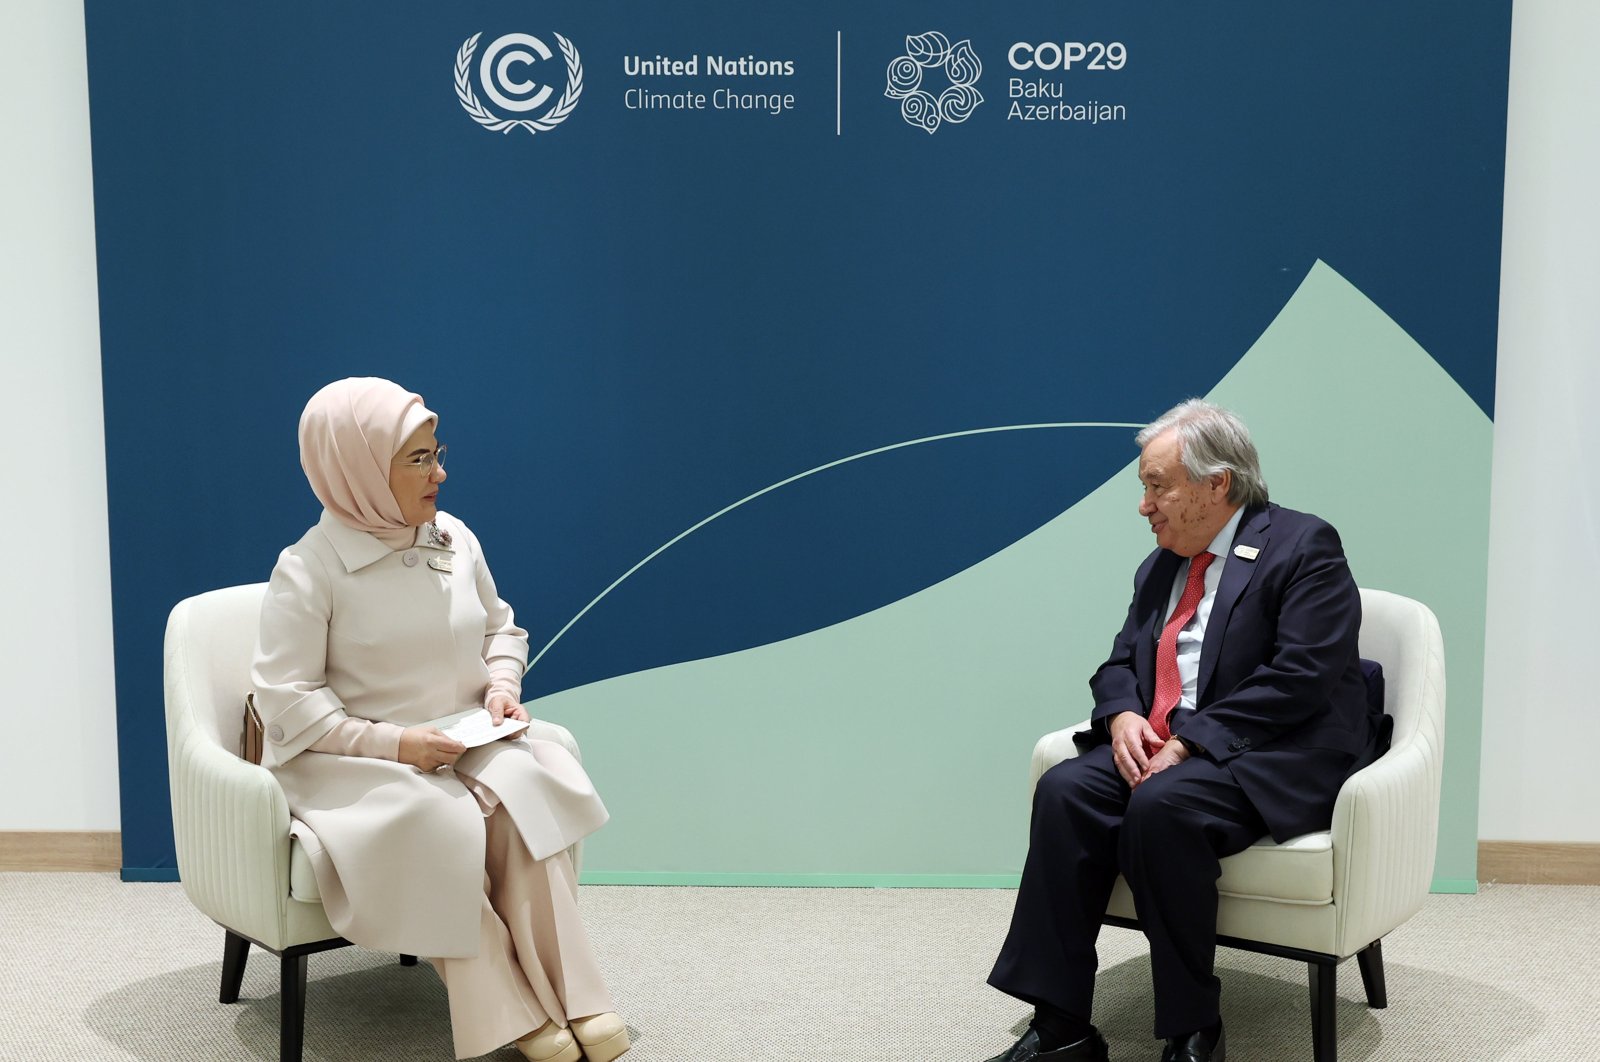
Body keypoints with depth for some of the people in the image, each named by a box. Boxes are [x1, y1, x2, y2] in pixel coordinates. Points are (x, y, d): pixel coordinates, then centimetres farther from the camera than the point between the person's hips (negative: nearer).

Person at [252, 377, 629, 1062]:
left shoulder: (455, 540, 4)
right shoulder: (309, 569, -13)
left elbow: (501, 630, 18)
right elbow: (285, 699, -14)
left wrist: (501, 686, -3)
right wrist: (392, 743, -22)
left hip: (462, 749, 5)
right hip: (349, 765, -4)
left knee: (521, 792, -26)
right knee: (444, 825, -33)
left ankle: (572, 1000, -22)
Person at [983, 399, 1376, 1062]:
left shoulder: (1303, 548, -5)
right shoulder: (1159, 567, 19)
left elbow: (1299, 679, -16)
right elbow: (1119, 664, 18)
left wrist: (1191, 741, -21)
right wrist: (1123, 716, -7)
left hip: (1277, 759, -7)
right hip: (1154, 746, 7)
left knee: (1163, 803, -34)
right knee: (1065, 790, -21)